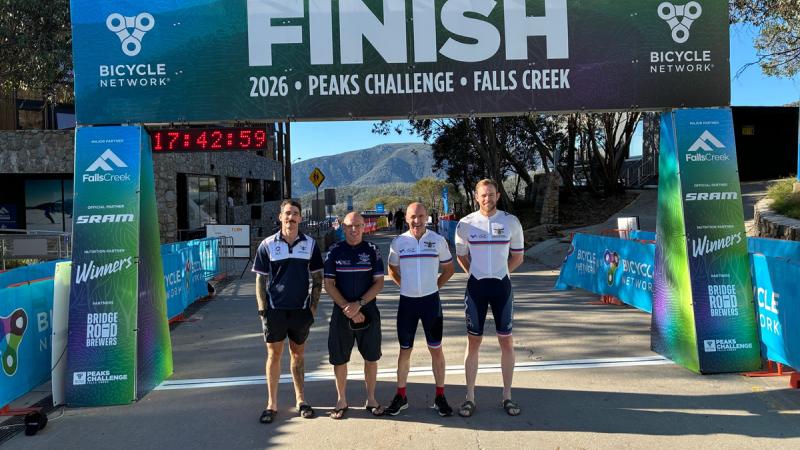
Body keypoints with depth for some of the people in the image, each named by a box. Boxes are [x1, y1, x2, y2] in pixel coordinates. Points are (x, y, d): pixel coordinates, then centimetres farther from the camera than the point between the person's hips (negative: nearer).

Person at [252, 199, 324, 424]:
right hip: (275, 309, -1)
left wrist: (313, 307, -1)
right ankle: (272, 403, 16)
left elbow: (317, 278, 5)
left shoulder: (310, 244, 0)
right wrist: (262, 310, -6)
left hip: (301, 309, 1)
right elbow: (260, 280, 0)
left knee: (298, 354, 12)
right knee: (274, 354, 6)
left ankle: (300, 399, 25)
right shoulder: (267, 245, -3)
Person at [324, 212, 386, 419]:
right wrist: (346, 307, -13)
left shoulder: (372, 250, 1)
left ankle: (371, 399, 23)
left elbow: (379, 282, -3)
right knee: (339, 358, 5)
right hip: (341, 313, 0)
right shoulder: (335, 251, 1)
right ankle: (341, 401, 22)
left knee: (371, 357, 7)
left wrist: (359, 304, -14)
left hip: (368, 311, 0)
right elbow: (328, 284, -2)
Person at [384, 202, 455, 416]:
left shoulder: (438, 240, -3)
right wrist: (406, 286, 6)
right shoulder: (398, 242, -1)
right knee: (405, 350, 9)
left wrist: (434, 286, 2)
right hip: (407, 302, 1)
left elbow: (449, 268, 8)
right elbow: (392, 270, 14)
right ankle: (401, 396, 21)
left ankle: (440, 396, 18)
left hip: (431, 300, -1)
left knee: (436, 349, 6)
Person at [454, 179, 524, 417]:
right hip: (476, 286, 0)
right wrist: (476, 274, 8)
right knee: (473, 342, 4)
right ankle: (470, 397, 13)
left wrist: (499, 273, 6)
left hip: (501, 285, 1)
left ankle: (507, 395, 18)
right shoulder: (465, 224, -3)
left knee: (506, 341, 6)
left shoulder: (511, 222, -3)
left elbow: (517, 256, 8)